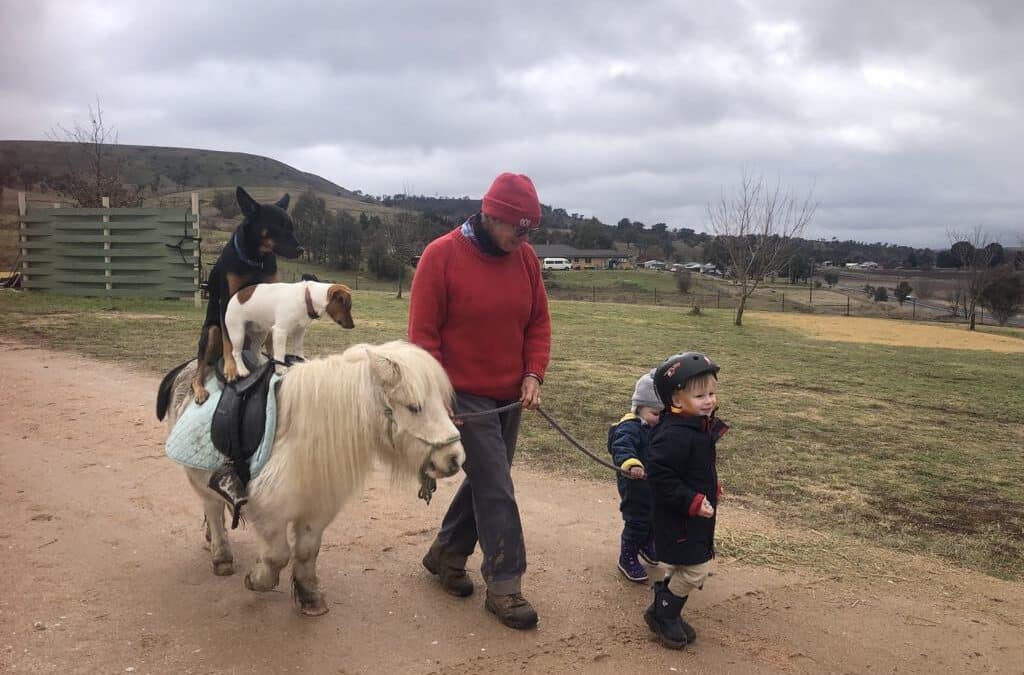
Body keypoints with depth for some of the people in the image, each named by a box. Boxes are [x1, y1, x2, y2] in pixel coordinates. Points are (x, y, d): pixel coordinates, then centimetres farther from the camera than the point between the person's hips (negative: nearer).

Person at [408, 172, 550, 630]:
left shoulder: (525, 257, 2)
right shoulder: (441, 256, -14)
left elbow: (538, 321, 7)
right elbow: (423, 334, -12)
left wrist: (533, 374, -6)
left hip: (509, 396, 6)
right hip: (464, 395, -6)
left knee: (484, 481, 15)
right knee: (496, 490, -5)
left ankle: (446, 554, 35)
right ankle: (504, 586, 9)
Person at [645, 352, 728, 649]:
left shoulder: (701, 427, 4)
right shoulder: (674, 435, -28)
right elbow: (660, 476, -29)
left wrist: (711, 489, 10)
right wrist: (692, 502, -27)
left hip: (696, 516, 10)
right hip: (679, 519, -10)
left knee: (680, 565, 19)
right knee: (695, 568, -3)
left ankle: (666, 613, 36)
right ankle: (662, 614, 16)